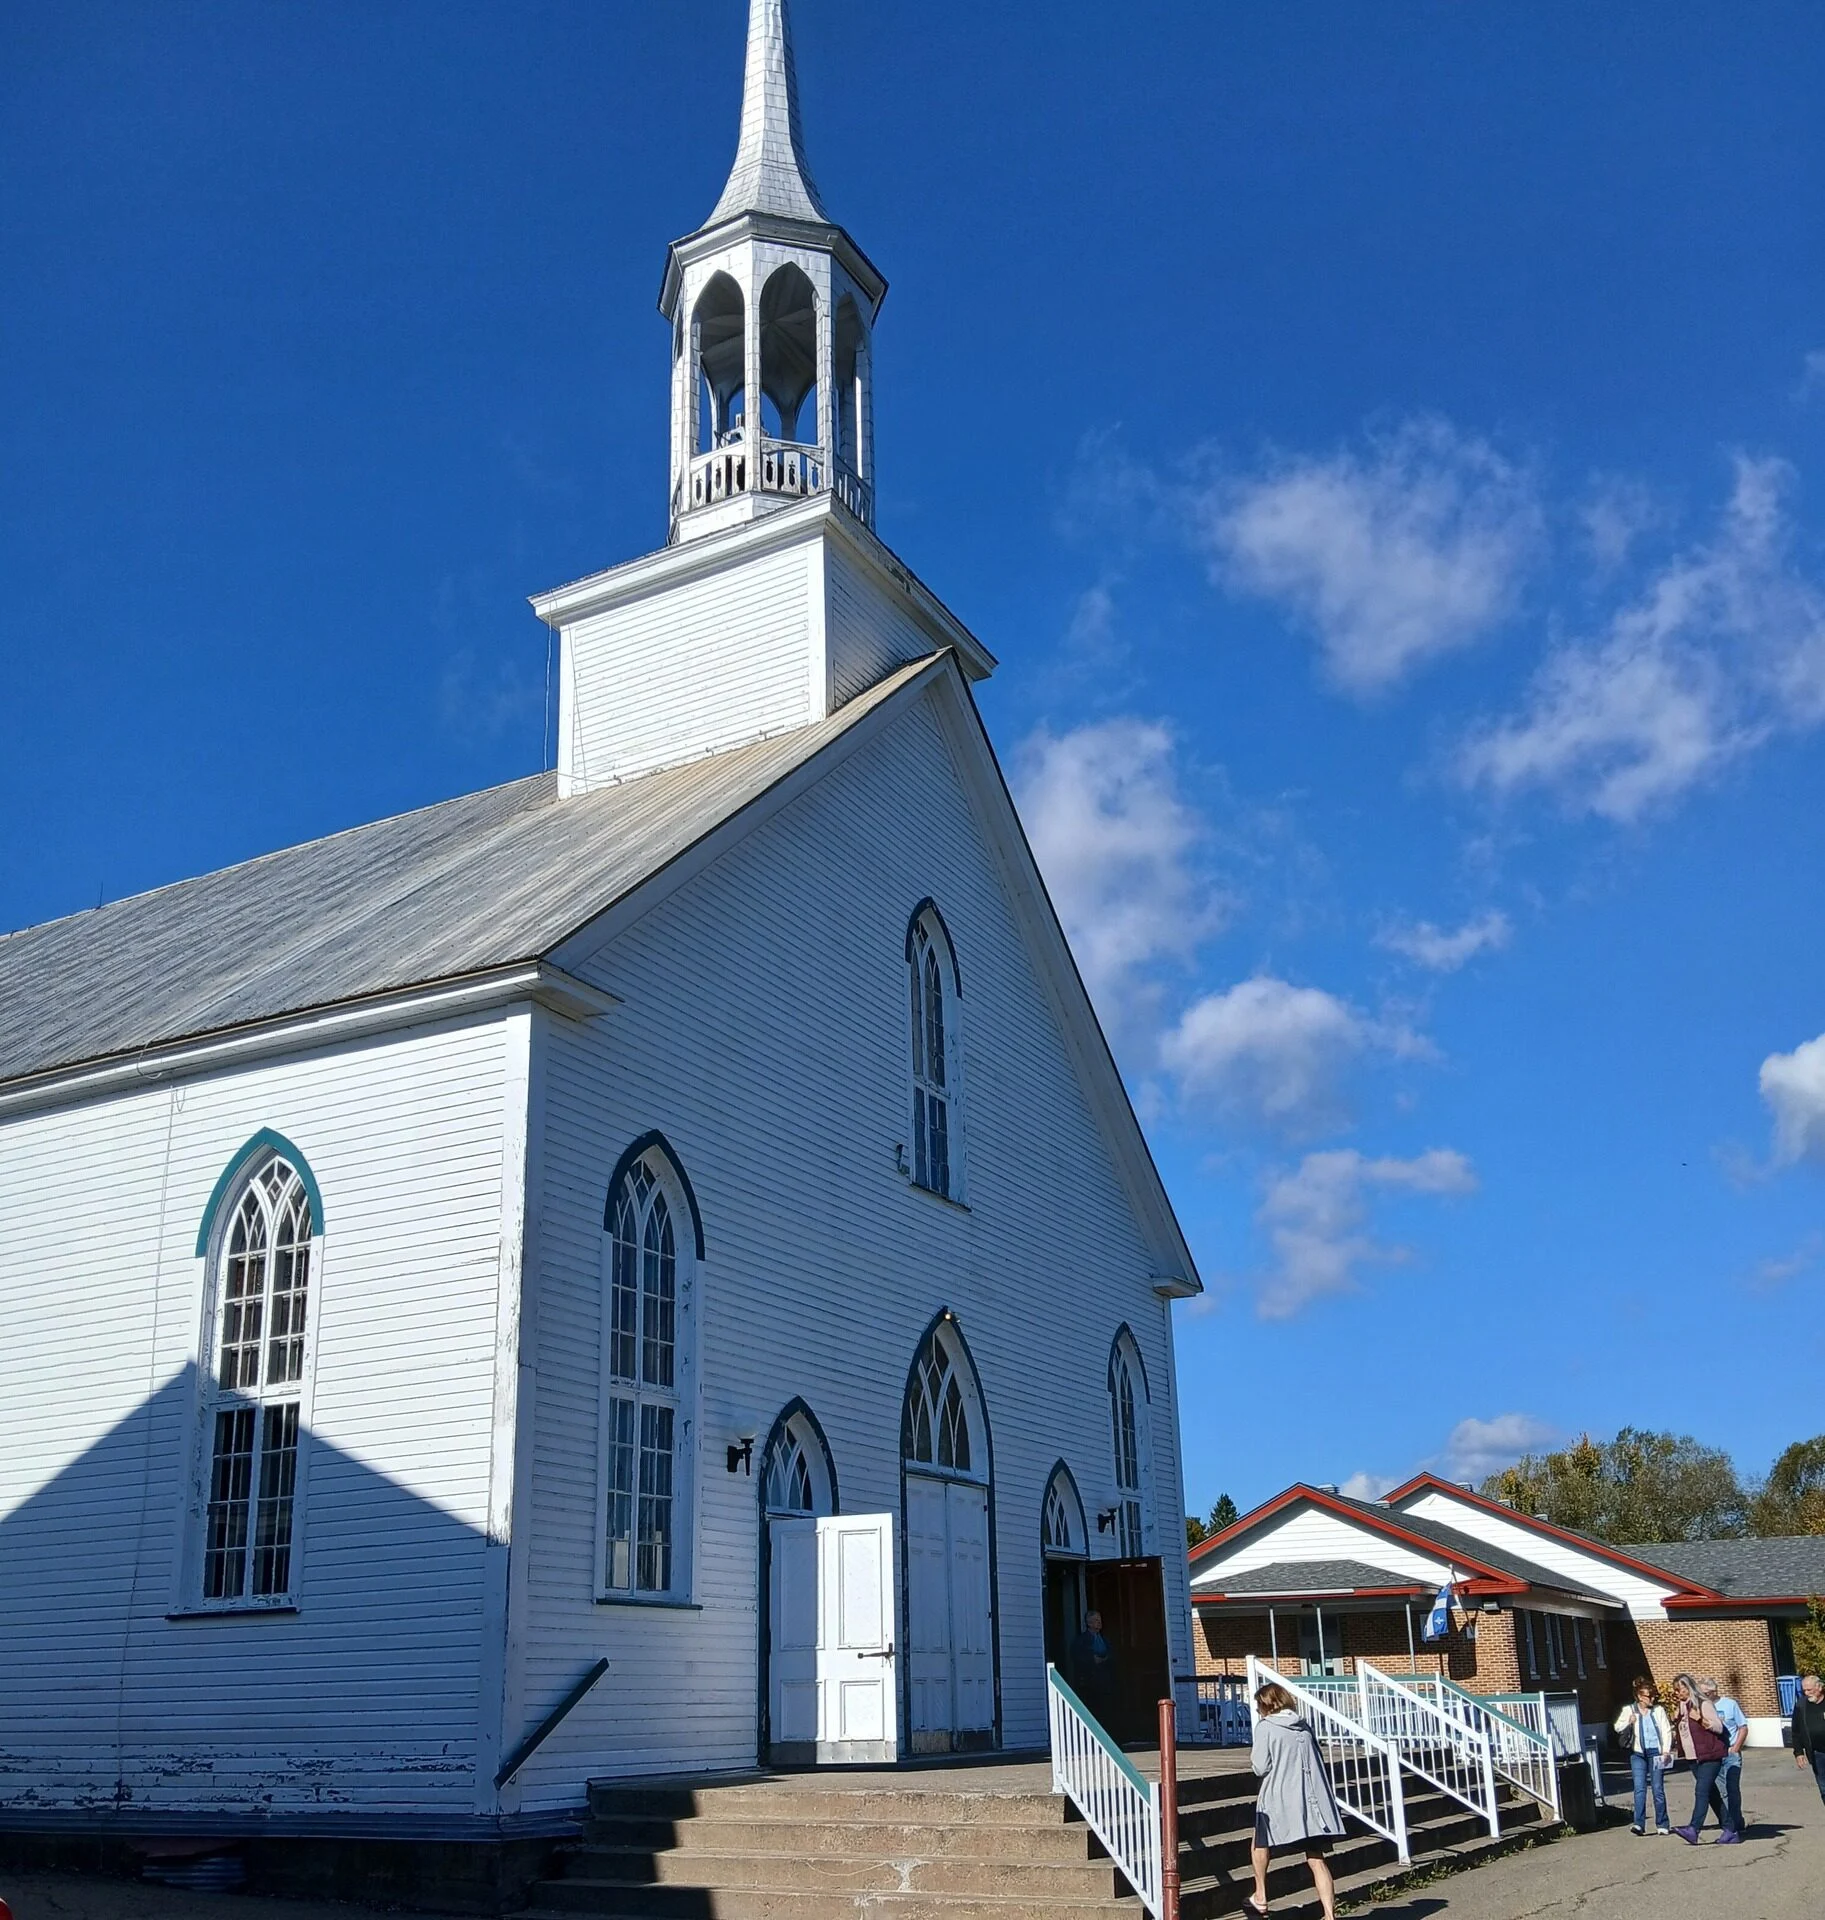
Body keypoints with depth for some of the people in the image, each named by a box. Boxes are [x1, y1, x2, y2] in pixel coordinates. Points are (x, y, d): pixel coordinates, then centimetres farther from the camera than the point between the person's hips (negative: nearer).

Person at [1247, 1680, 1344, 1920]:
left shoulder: (1265, 1727, -5)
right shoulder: (1304, 1727, 11)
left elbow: (1261, 1767, -8)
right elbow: (1318, 1763, 15)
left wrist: (1253, 1756, 10)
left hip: (1280, 1801, -4)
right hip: (1311, 1799, 4)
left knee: (1260, 1844, 21)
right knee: (1316, 1858, 2)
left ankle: (1260, 1898, 26)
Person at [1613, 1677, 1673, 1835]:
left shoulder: (1659, 1710, 4)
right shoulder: (1629, 1710, 4)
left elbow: (1666, 1731, 3)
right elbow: (1618, 1727, 2)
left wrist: (1666, 1750, -8)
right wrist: (1629, 1722, -17)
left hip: (1656, 1752, 0)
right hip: (1638, 1753, 0)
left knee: (1658, 1788, 0)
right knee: (1639, 1788, -8)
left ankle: (1662, 1826, 10)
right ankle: (1638, 1823, -10)